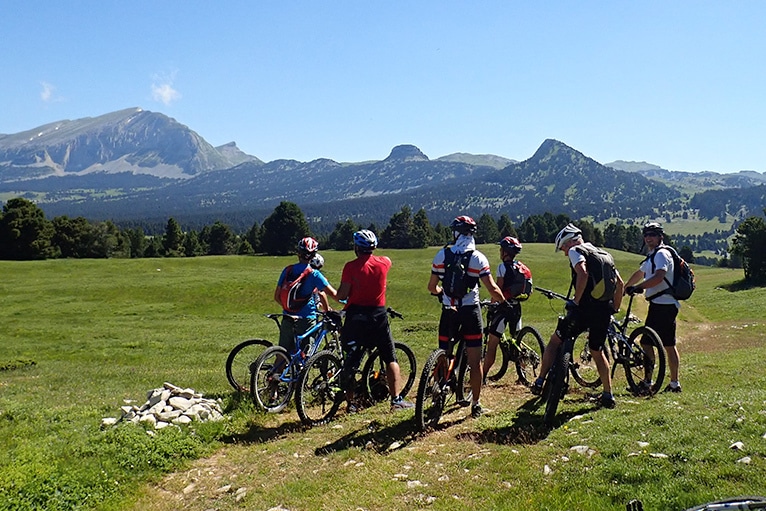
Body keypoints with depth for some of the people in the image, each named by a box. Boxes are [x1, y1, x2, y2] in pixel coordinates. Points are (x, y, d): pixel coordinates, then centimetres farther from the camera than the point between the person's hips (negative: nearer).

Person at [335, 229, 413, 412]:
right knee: (391, 359, 10)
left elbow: (341, 295, -10)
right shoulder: (384, 262, -1)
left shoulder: (351, 267, -10)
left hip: (355, 316, -1)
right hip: (378, 315, 2)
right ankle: (396, 399, 7)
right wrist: (371, 254, 39)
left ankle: (350, 402, 10)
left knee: (351, 359, 8)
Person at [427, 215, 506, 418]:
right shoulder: (478, 258, -6)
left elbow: (431, 287, 6)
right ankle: (476, 405, 12)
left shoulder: (441, 255, 1)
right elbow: (492, 289, -9)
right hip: (470, 311, -2)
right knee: (475, 362, 6)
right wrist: (502, 300, 11)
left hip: (448, 311, 2)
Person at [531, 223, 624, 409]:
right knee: (597, 352, 22)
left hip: (585, 308, -7)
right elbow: (620, 283, 19)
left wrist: (576, 301, -15)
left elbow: (583, 274, -22)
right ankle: (608, 395, 24)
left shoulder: (575, 251, -1)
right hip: (604, 310, 7)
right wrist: (613, 309, 22)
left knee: (555, 341, 9)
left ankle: (540, 382, 7)